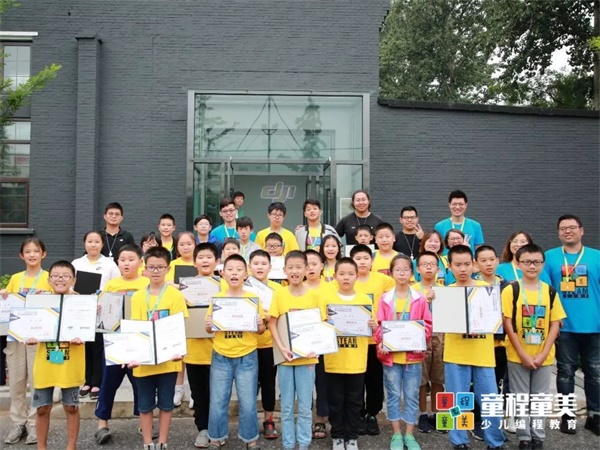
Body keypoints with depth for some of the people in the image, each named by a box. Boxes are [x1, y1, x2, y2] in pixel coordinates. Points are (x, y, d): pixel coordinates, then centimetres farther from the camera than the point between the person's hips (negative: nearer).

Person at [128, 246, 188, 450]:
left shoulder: (176, 295, -4)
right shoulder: (137, 297, 2)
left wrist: (178, 351, -22)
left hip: (168, 360, -2)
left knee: (165, 404, 10)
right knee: (145, 405, 11)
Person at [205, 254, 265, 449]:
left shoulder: (254, 298, -2)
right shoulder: (217, 298, 1)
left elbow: (261, 330, 3)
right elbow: (209, 329, 6)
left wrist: (259, 324, -18)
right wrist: (209, 325, -15)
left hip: (247, 357, -1)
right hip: (221, 357, 1)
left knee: (248, 403, 6)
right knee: (217, 402, 8)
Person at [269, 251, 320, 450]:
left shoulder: (313, 295, -2)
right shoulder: (279, 294, -2)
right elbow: (272, 324, -2)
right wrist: (281, 348, -14)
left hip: (306, 357, 0)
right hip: (285, 356, 0)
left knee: (305, 406, 7)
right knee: (286, 406, 10)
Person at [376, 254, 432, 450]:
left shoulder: (420, 299, -1)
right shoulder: (385, 299, 0)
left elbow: (427, 324, 1)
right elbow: (380, 325, 0)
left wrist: (421, 341, -14)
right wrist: (381, 343, -15)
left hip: (413, 354, 0)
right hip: (390, 354, 0)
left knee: (411, 395, 8)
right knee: (393, 395, 9)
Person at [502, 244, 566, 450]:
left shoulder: (550, 292, 1)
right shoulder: (510, 290, -8)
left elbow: (555, 324, 1)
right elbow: (508, 324, -9)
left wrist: (543, 354, -8)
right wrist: (523, 354, -13)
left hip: (544, 356, 2)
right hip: (518, 356, -2)